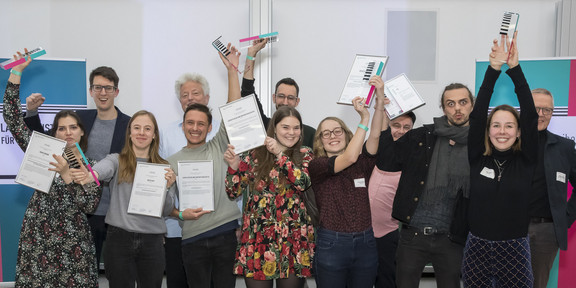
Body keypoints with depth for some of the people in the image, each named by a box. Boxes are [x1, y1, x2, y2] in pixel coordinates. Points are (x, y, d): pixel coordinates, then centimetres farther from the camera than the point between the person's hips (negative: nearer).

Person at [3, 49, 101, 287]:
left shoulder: (92, 167, 2)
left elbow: (89, 205, -11)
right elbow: (12, 118, 0)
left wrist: (66, 174, -19)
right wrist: (16, 72, -4)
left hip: (73, 242, 0)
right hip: (37, 239, 1)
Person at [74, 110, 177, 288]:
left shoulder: (164, 168, 8)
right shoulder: (117, 161, 3)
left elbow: (167, 211, 6)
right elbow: (104, 169, -22)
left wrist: (167, 186, -12)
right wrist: (90, 175, -45)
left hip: (152, 241, 2)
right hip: (119, 238, -1)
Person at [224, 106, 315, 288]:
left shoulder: (304, 155, 7)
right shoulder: (255, 154, 5)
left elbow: (303, 182, -13)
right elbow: (234, 192, 4)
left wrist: (279, 154, -17)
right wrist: (233, 165, -13)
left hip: (293, 238, 0)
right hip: (257, 236, 0)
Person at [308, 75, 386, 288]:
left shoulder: (362, 163, 8)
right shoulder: (316, 166, -3)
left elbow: (375, 136, -7)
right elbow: (349, 158, -16)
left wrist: (380, 100, -20)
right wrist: (364, 118, -15)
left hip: (365, 243, 3)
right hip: (331, 244, -3)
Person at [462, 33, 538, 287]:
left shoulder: (526, 161, 0)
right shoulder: (477, 159, 1)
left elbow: (530, 116, -9)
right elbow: (477, 115, -6)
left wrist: (515, 68, -13)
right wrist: (493, 69, -12)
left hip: (515, 249, -1)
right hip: (477, 247, 1)